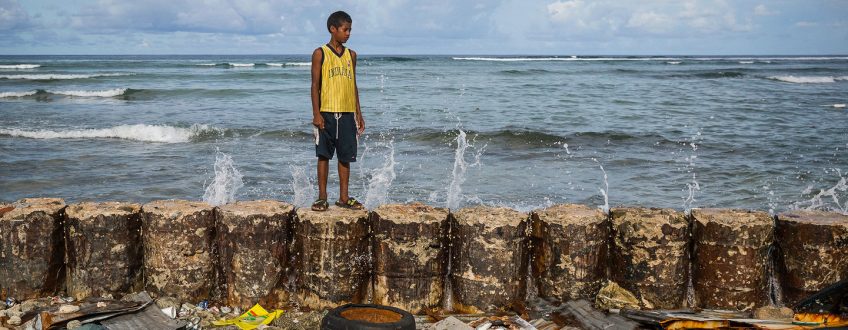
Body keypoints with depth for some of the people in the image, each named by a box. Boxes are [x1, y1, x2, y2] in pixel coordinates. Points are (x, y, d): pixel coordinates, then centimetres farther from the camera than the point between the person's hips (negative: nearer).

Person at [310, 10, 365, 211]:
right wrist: (316, 114, -11)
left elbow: (353, 85, 14)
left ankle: (343, 197, 15)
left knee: (346, 156, 6)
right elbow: (315, 85, -3)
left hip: (347, 113, 4)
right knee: (324, 155, 1)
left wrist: (358, 114, 10)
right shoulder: (320, 53, -1)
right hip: (326, 113, -4)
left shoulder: (351, 55, 11)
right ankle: (322, 197, 9)